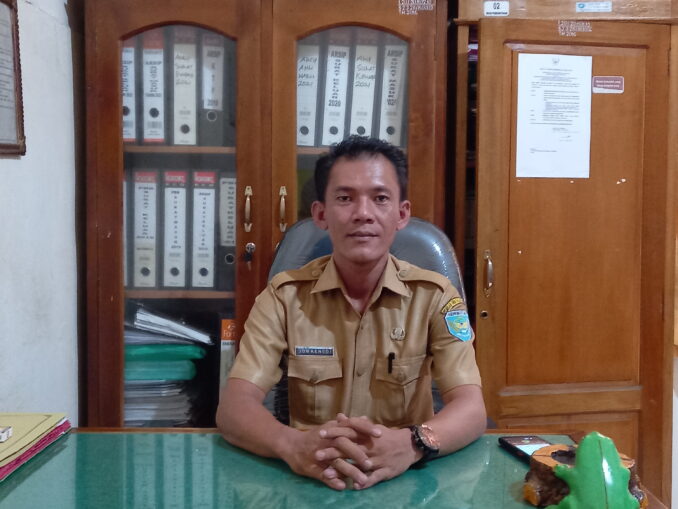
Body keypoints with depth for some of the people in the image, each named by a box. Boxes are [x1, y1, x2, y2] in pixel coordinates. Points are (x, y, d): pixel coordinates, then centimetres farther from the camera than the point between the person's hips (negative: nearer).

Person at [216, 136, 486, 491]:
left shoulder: (434, 295, -4)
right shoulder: (285, 294, -4)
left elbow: (471, 409, -13)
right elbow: (233, 406, -13)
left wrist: (412, 444, -34)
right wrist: (293, 445, -34)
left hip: (406, 480, 1)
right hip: (310, 479, 0)